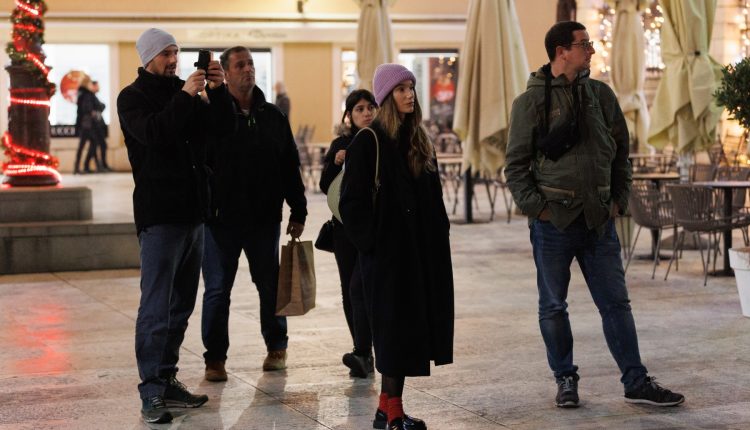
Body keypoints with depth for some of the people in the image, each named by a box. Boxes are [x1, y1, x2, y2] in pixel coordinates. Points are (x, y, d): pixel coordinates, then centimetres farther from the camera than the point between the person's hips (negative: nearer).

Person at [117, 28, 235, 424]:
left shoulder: (185, 92, 15)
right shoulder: (133, 97, -2)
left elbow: (225, 126, 8)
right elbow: (152, 133, -21)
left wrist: (218, 90, -6)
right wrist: (185, 97, -26)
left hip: (192, 213, 7)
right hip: (159, 216, -7)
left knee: (181, 306, 11)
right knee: (156, 309, -9)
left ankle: (168, 380, 19)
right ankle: (151, 394, -7)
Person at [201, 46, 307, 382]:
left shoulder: (272, 116, 8)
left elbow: (290, 167, 12)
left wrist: (298, 212, 10)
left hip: (264, 218, 4)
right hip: (221, 218, -3)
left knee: (270, 285, 13)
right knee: (217, 290, 3)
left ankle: (276, 347, 30)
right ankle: (215, 358, 13)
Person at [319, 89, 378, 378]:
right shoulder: (340, 145, 7)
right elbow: (325, 187, 4)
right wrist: (336, 163, -12)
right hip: (346, 227, 4)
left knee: (360, 287, -17)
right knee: (349, 291, 7)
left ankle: (362, 354, -21)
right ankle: (364, 354, 16)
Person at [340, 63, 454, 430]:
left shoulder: (419, 141, 13)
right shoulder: (368, 142, -8)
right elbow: (352, 201, -10)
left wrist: (439, 234, 9)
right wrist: (369, 241, -14)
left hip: (421, 249, 7)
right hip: (387, 251, -7)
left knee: (413, 325, 7)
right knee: (395, 327, -3)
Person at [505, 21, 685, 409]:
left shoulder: (601, 95, 8)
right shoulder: (531, 101, -3)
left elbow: (620, 152, 16)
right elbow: (516, 164, -2)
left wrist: (619, 200, 8)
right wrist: (535, 207, -11)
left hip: (599, 220, 3)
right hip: (553, 221, -3)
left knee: (616, 303, 6)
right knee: (553, 306, 7)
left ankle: (636, 382, 12)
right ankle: (565, 380, 21)